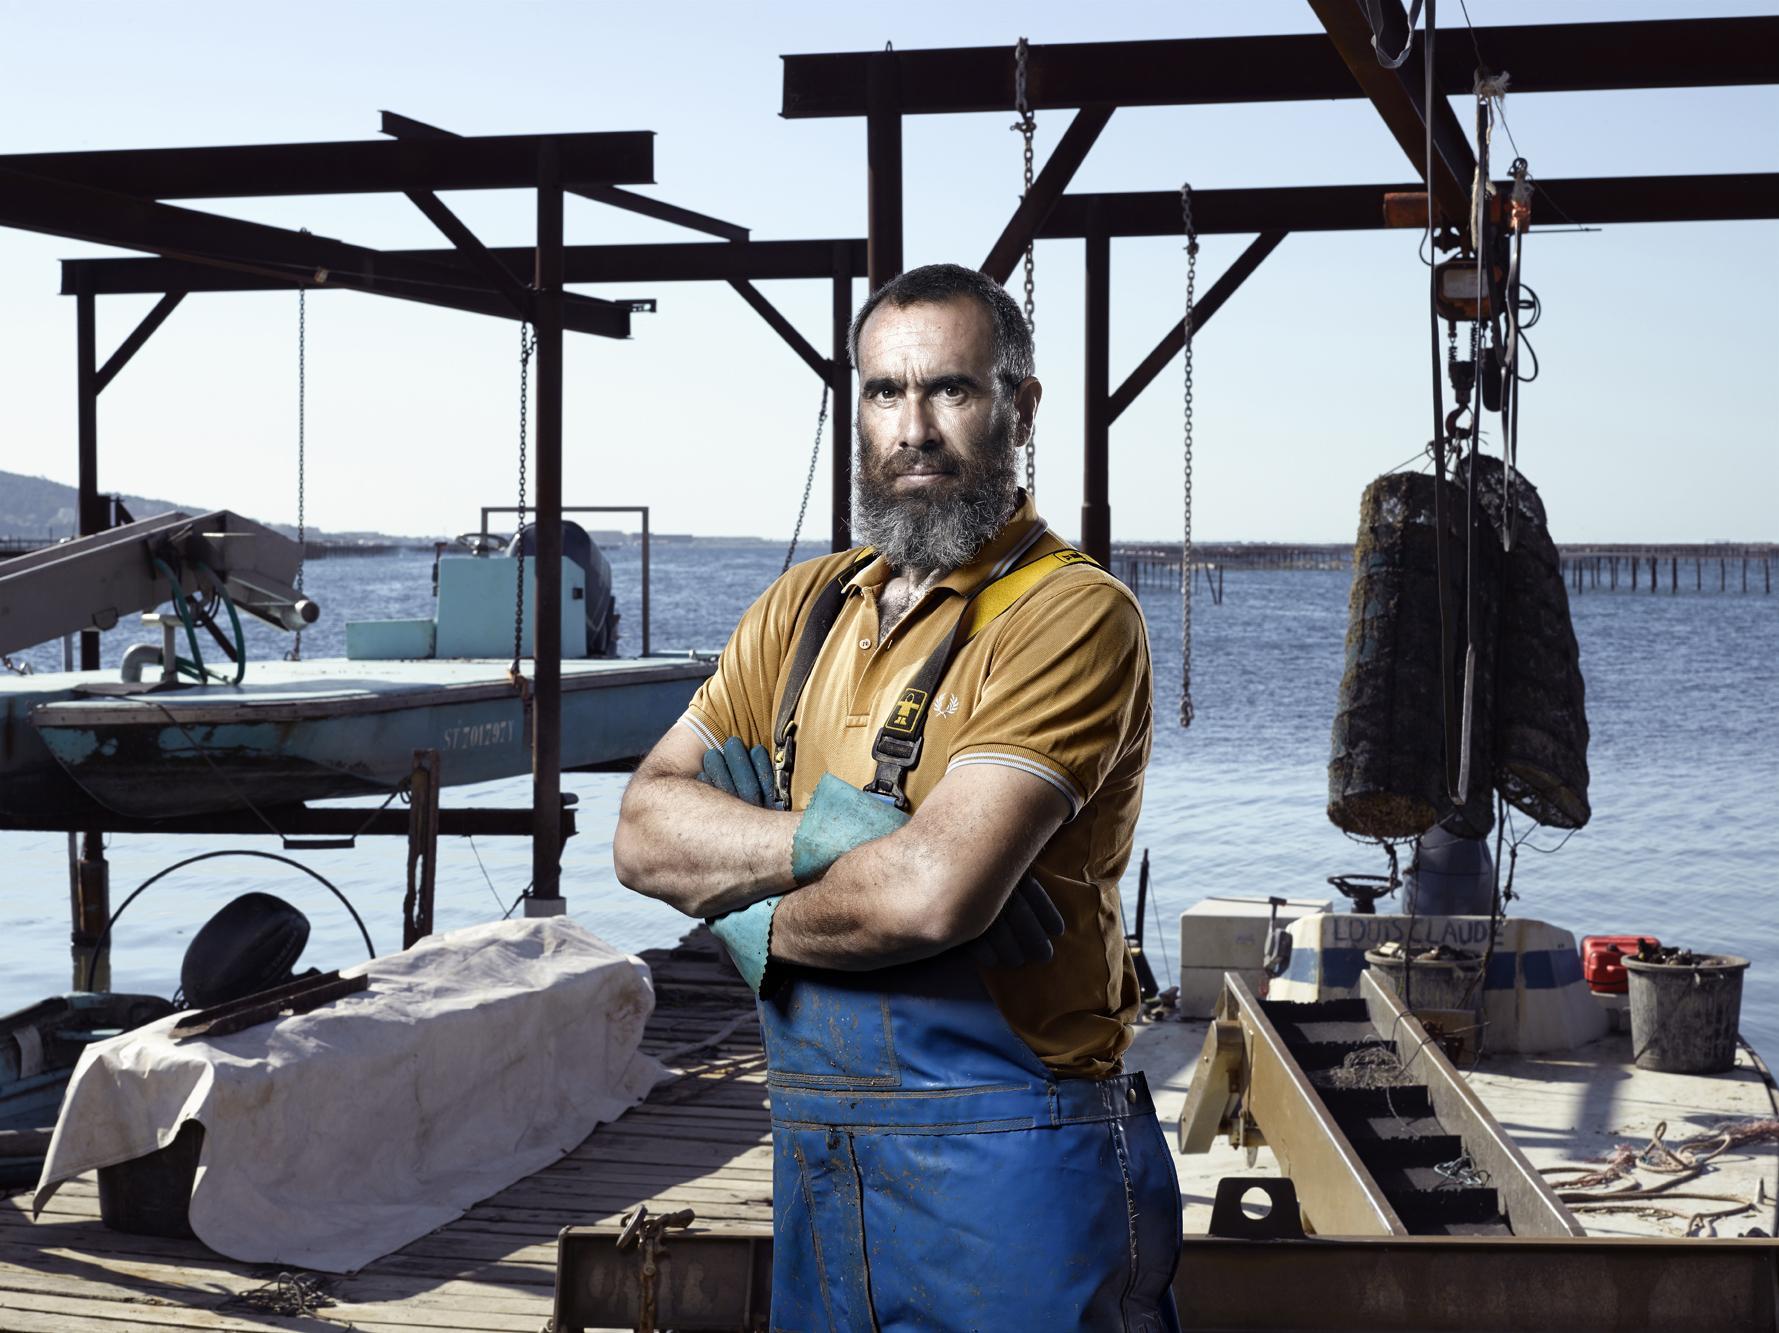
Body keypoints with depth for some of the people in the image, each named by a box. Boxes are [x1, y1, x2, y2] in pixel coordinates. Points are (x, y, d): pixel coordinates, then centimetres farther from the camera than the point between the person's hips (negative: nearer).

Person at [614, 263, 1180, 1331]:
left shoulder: (1072, 615, -13)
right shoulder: (807, 606, 10)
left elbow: (934, 891, -24)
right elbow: (646, 832, 2)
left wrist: (762, 924, -6)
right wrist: (821, 838, -15)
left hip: (1009, 1162, -6)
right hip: (819, 1156, 6)